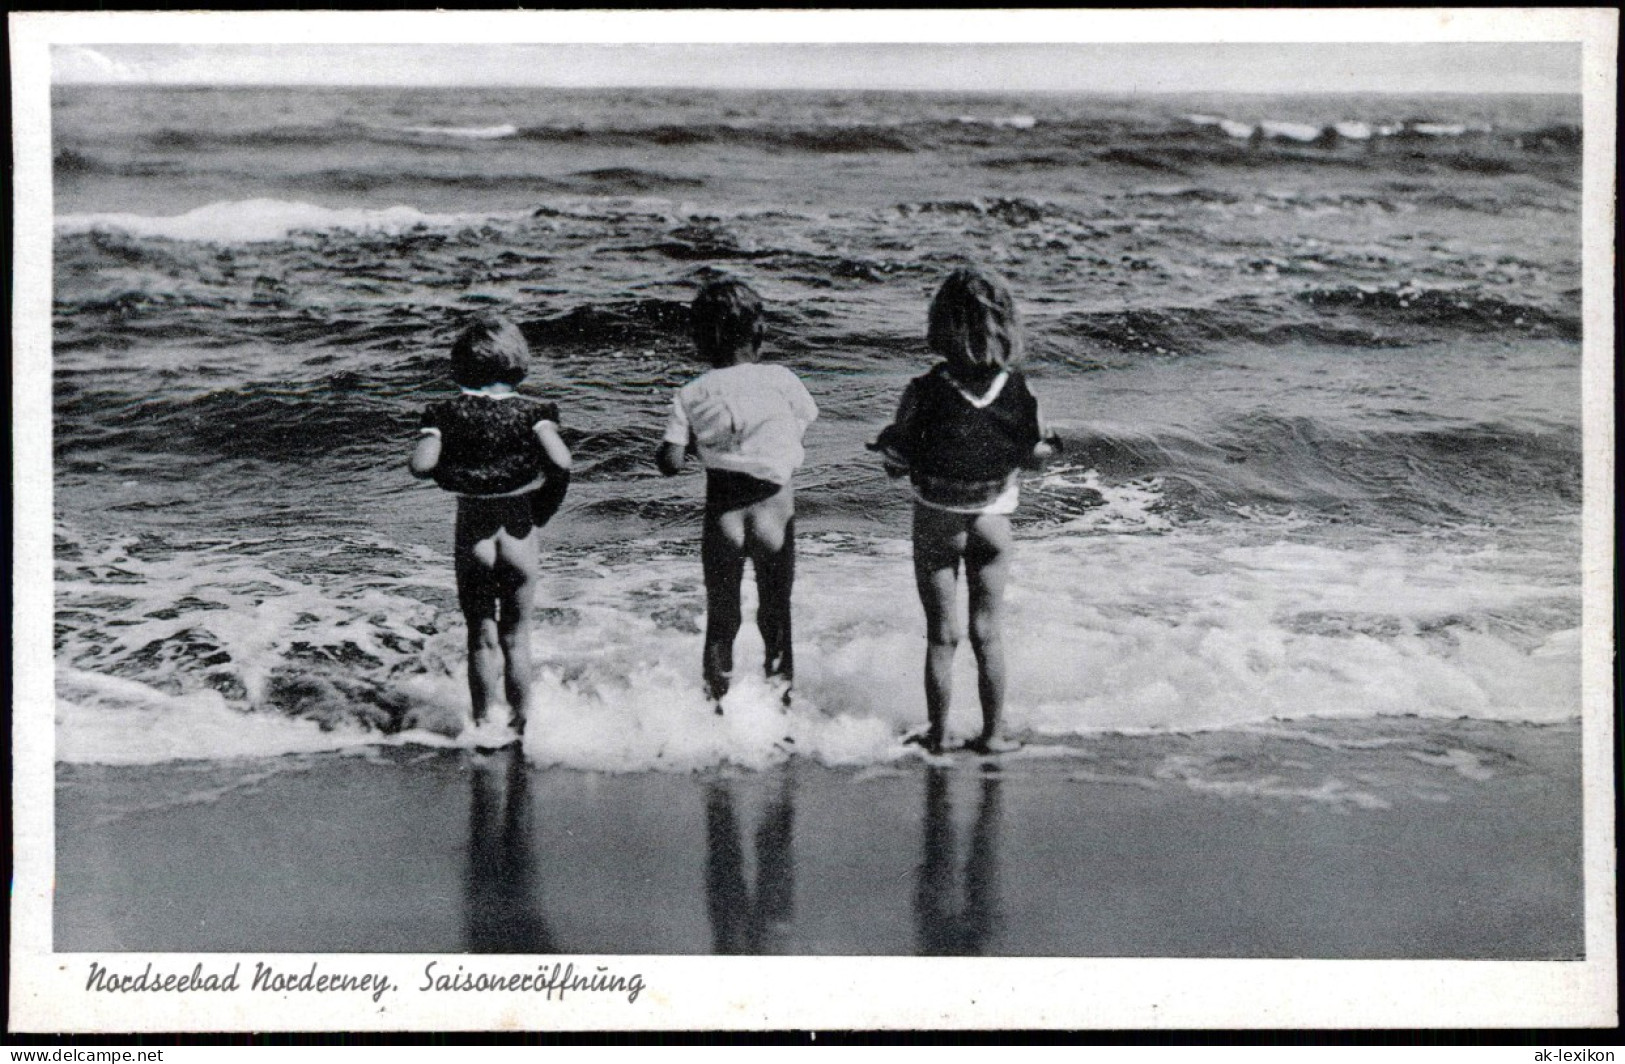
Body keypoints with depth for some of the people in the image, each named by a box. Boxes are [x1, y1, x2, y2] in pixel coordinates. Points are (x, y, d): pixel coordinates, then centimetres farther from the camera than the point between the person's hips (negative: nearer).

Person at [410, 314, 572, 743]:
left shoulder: (448, 413, -5)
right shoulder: (530, 411, -8)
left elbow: (420, 464, -18)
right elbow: (561, 461, -22)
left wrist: (452, 475, 3)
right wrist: (543, 509, -6)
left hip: (471, 534, 0)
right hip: (519, 531, 0)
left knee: (481, 637, 10)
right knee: (516, 638, 12)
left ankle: (483, 725, 11)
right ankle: (519, 725, 17)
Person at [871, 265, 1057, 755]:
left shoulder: (925, 393, -20)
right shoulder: (1017, 391, -13)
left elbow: (897, 463, -12)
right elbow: (1035, 457, -1)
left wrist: (888, 442, 8)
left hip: (937, 525, -1)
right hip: (993, 521, 2)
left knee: (942, 635, 10)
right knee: (988, 633, 14)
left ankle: (937, 734, 18)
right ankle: (992, 733, 21)